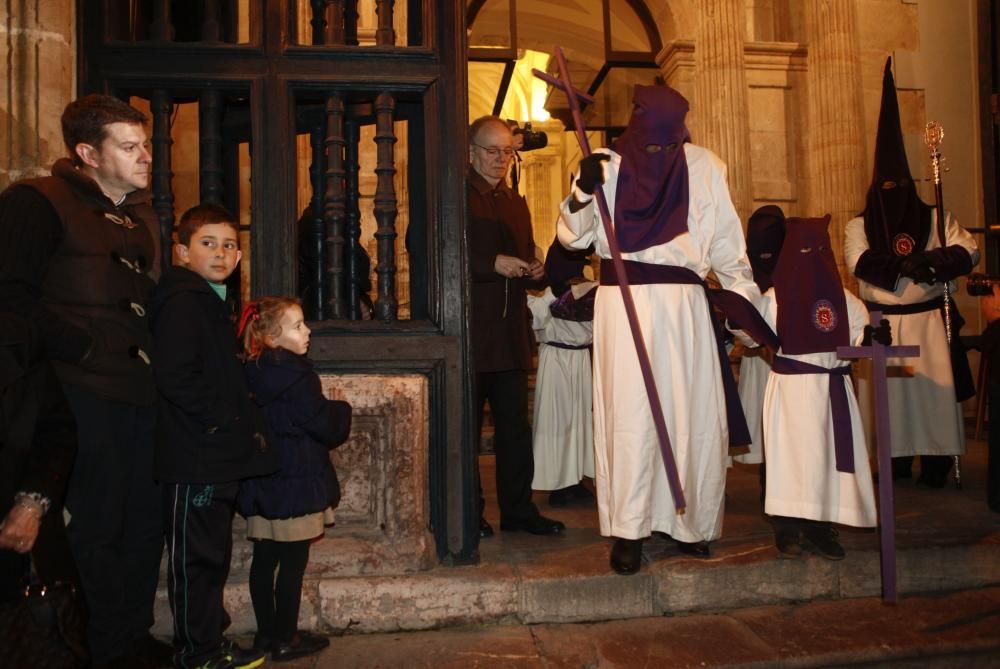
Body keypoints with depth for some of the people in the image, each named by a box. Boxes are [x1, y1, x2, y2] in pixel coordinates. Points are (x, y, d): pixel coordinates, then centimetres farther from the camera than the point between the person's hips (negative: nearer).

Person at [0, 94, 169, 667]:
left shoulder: (142, 217, 19)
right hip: (85, 394, -8)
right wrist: (82, 346, -16)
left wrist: (157, 358, 13)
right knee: (94, 526, -1)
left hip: (140, 392, 8)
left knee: (145, 522, 14)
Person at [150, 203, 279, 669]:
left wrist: (245, 424, 14)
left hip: (219, 456, 10)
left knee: (211, 555, 17)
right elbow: (174, 378, -24)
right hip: (195, 457, -10)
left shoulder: (213, 302, 18)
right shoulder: (182, 301, -13)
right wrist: (221, 420, -17)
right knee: (196, 556, 1)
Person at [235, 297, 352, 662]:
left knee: (265, 558, 13)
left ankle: (266, 632, 24)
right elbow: (324, 425, -16)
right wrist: (342, 411, 5)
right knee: (293, 562, 2)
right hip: (295, 482, -8)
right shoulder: (295, 374, -17)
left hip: (262, 481, 8)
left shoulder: (252, 373, 6)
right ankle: (285, 639, 9)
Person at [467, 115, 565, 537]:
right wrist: (493, 264, -19)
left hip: (511, 334, 7)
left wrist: (536, 273, 6)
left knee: (515, 426, 9)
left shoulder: (515, 204, 21)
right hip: (470, 334, -6)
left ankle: (518, 509, 19)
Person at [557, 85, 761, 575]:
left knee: (696, 415, 2)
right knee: (630, 415, -5)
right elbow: (573, 236, 0)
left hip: (684, 301, 2)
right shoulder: (608, 165, 4)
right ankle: (627, 531, 2)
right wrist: (583, 192, -17)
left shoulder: (703, 166, 8)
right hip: (622, 301, -2)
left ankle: (692, 523, 17)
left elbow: (725, 240, 10)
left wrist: (744, 296, 3)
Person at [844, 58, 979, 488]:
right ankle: (895, 461, 12)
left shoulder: (935, 220, 8)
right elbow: (858, 262, -13)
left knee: (935, 389, -2)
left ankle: (935, 464, 4)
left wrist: (934, 261, -20)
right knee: (887, 389, 3)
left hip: (929, 320, 0)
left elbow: (969, 251, -2)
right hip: (881, 322, 0)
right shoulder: (859, 226, 4)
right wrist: (905, 264, -25)